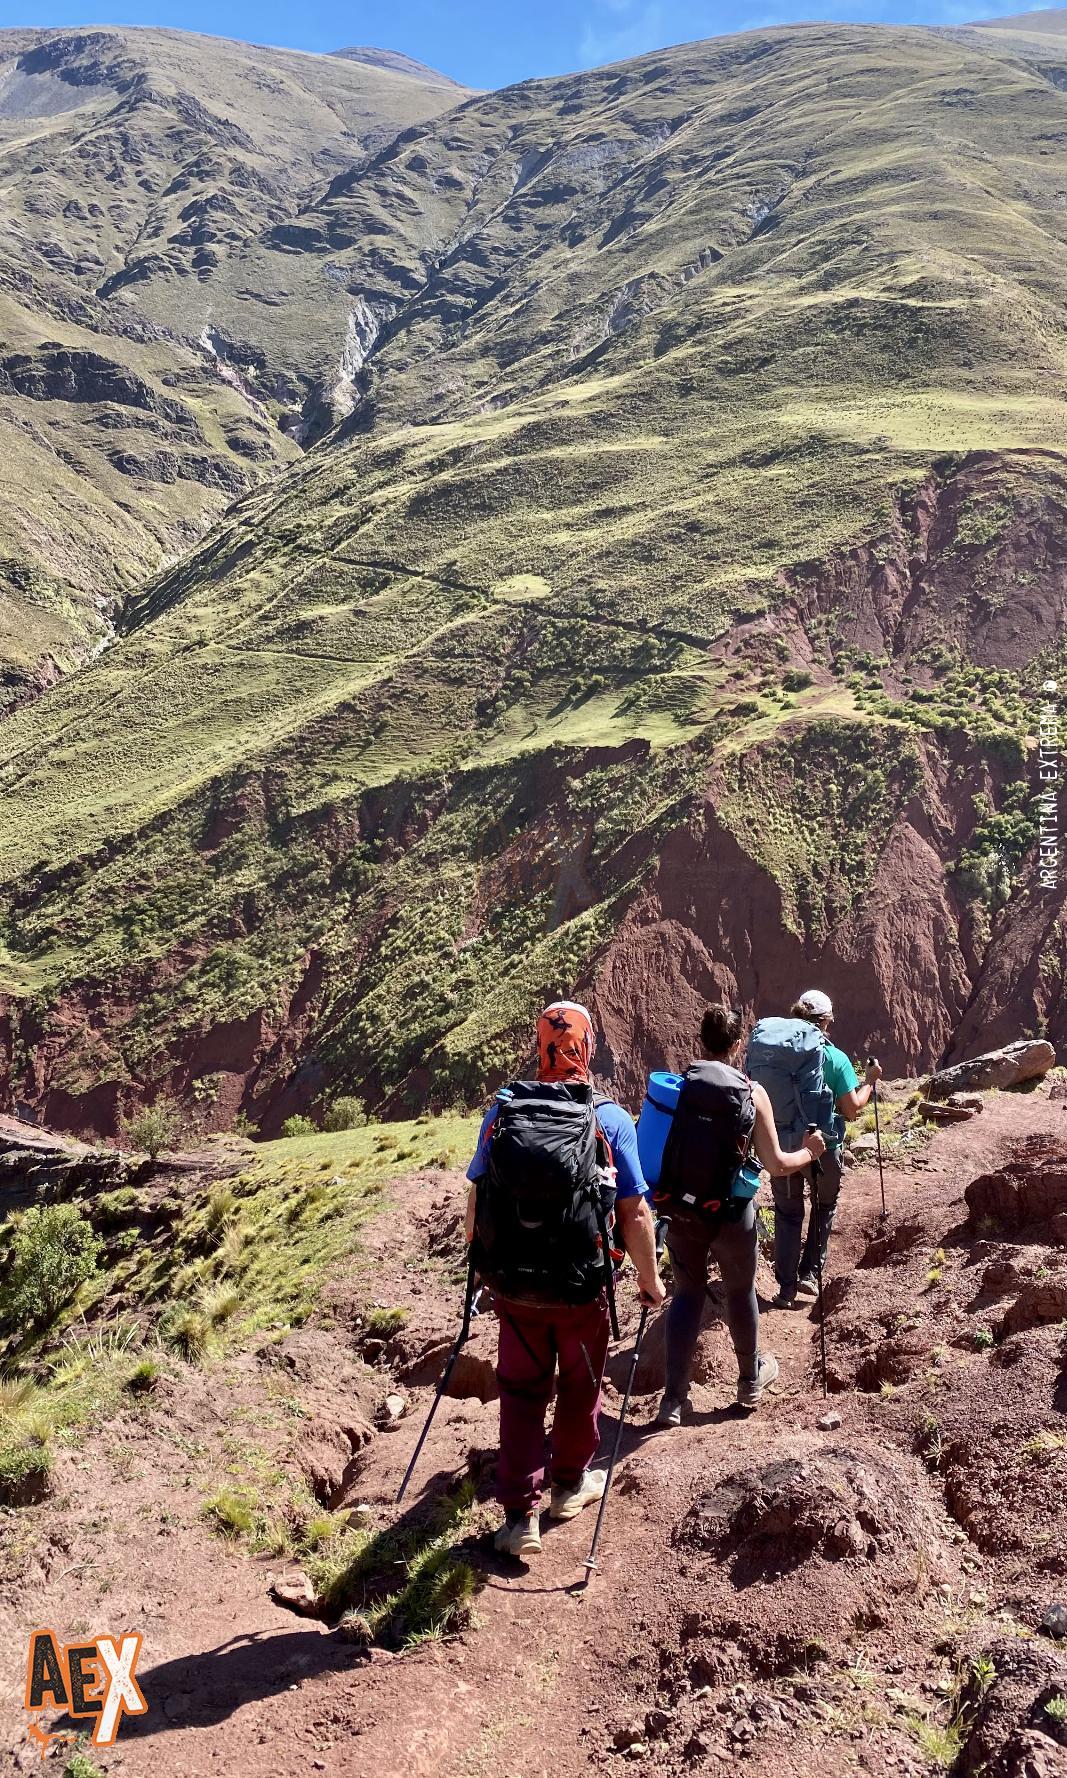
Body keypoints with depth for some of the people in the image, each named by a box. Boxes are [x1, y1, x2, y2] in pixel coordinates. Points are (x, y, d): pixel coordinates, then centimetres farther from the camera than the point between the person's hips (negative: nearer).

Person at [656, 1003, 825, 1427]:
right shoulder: (751, 1091, -10)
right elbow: (775, 1164, -10)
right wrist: (809, 1153, 9)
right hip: (731, 1213, -2)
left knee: (687, 1294, 14)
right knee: (740, 1293, 18)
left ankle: (674, 1398, 10)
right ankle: (750, 1381, 39)